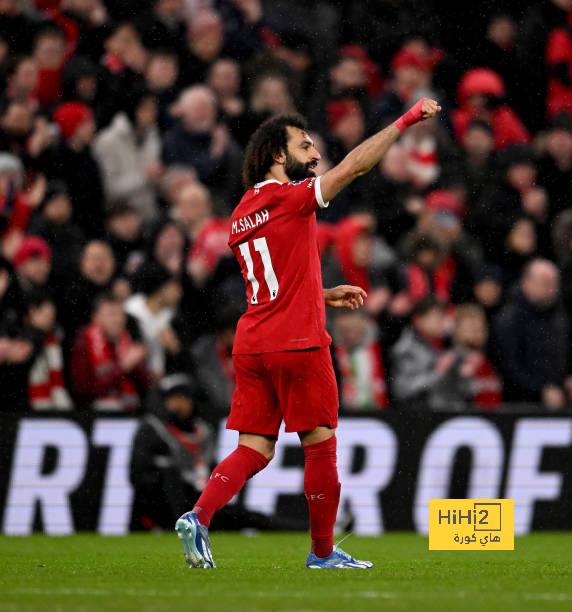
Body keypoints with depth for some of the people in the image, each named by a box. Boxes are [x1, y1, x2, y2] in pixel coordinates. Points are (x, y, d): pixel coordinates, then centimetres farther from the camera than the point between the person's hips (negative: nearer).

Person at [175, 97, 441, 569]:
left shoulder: (242, 215, 15)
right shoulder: (289, 198, -9)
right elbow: (354, 166, -12)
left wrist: (327, 295, 28)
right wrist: (406, 121, -5)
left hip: (252, 345, 8)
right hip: (297, 344, -8)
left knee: (254, 449, 6)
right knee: (320, 445, 4)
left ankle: (199, 516, -13)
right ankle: (323, 552, 11)